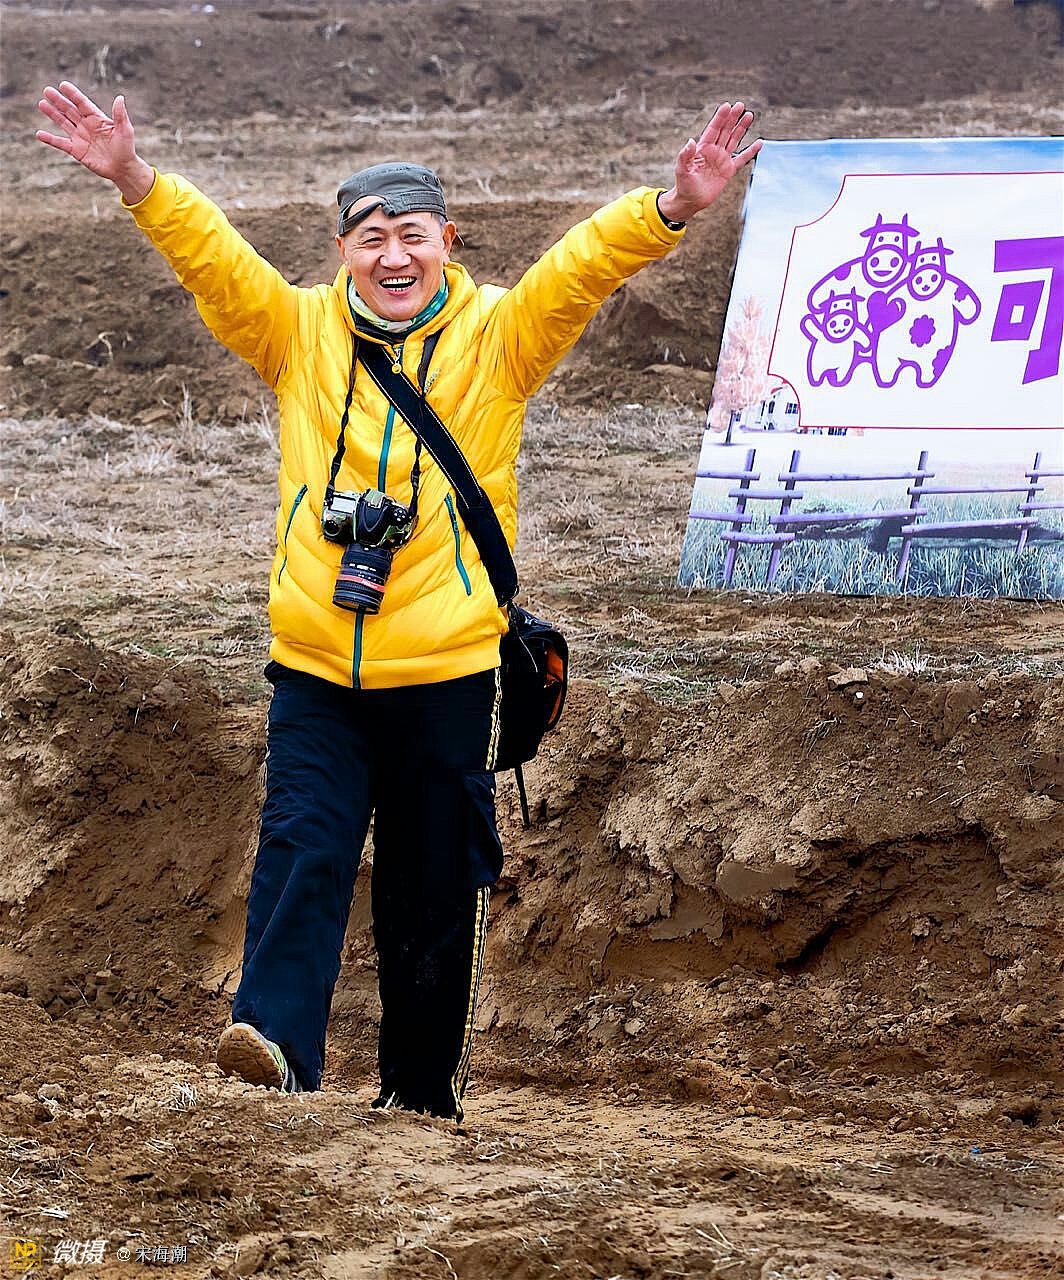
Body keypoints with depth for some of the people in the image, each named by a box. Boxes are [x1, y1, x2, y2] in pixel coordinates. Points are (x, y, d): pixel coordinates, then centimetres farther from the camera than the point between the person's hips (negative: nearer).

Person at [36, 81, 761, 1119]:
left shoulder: (497, 338, 2)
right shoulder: (299, 331, 6)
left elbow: (585, 261, -11)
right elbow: (210, 253, -5)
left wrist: (670, 208, -28)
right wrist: (135, 181, -22)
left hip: (444, 670, 0)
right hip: (315, 669, 0)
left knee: (435, 889, 6)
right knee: (303, 848, -15)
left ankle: (423, 1092, 16)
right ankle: (275, 1038, -27)